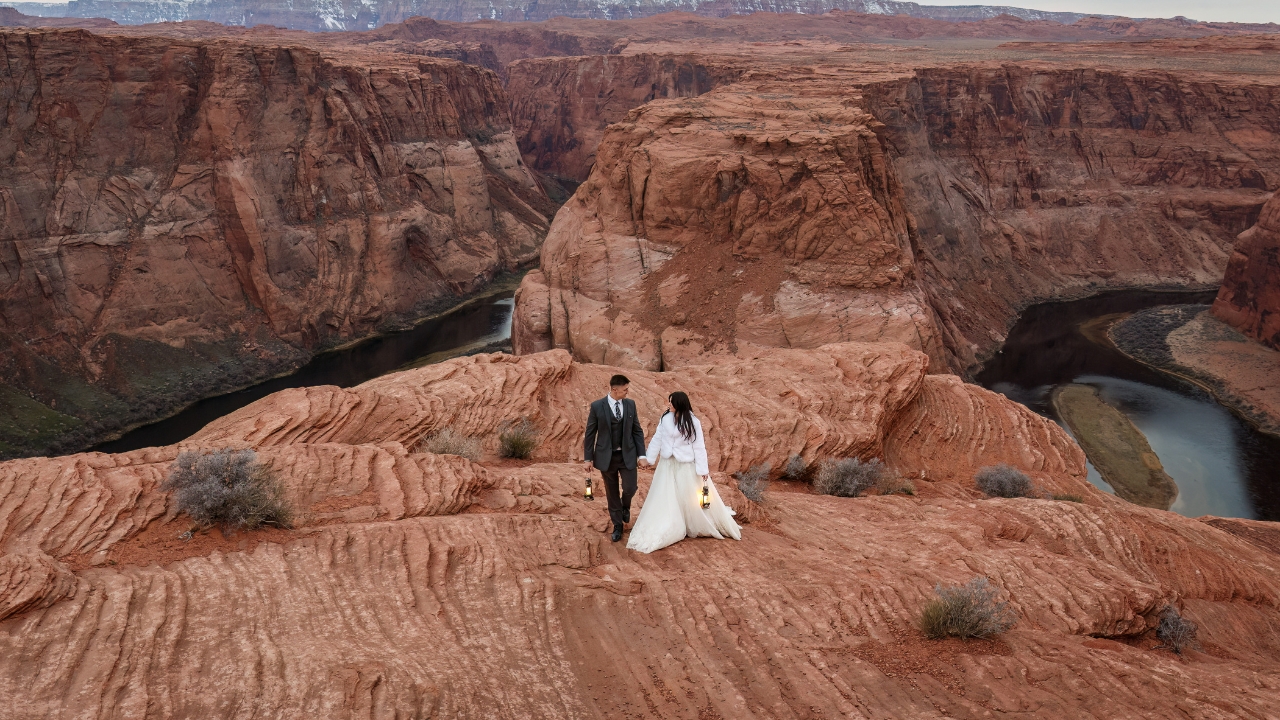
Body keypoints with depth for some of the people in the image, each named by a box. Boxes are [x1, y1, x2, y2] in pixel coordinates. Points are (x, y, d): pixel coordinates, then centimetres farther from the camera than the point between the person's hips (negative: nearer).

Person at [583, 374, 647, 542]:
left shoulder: (630, 404, -1)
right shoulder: (597, 406, -10)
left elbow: (637, 431, 5)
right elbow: (590, 433, -4)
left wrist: (641, 454, 0)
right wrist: (587, 458, -3)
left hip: (627, 455, 2)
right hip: (606, 456, -1)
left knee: (630, 488, -5)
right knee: (611, 493, 9)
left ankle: (625, 506, 31)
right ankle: (617, 525, 27)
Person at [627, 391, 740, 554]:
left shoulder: (693, 422, -13)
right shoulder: (666, 419, -3)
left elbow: (699, 446, -11)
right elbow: (657, 439, 6)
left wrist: (703, 469, -13)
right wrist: (648, 457, 6)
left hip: (686, 466, -3)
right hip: (667, 465, 3)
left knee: (693, 498, 7)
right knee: (664, 498, 9)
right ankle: (657, 532, 20)